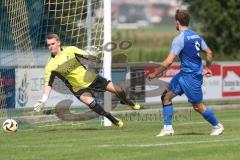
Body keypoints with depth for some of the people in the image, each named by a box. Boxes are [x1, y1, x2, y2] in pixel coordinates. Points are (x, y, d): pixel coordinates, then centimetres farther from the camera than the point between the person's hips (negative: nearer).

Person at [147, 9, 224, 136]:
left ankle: (217, 126, 16)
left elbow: (169, 61, -21)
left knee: (198, 106, 1)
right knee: (166, 96, 5)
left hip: (191, 77, -9)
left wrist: (155, 73, -12)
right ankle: (168, 128, 5)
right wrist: (207, 68, 28)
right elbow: (209, 53, 14)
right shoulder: (196, 35, 9)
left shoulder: (179, 39, -17)